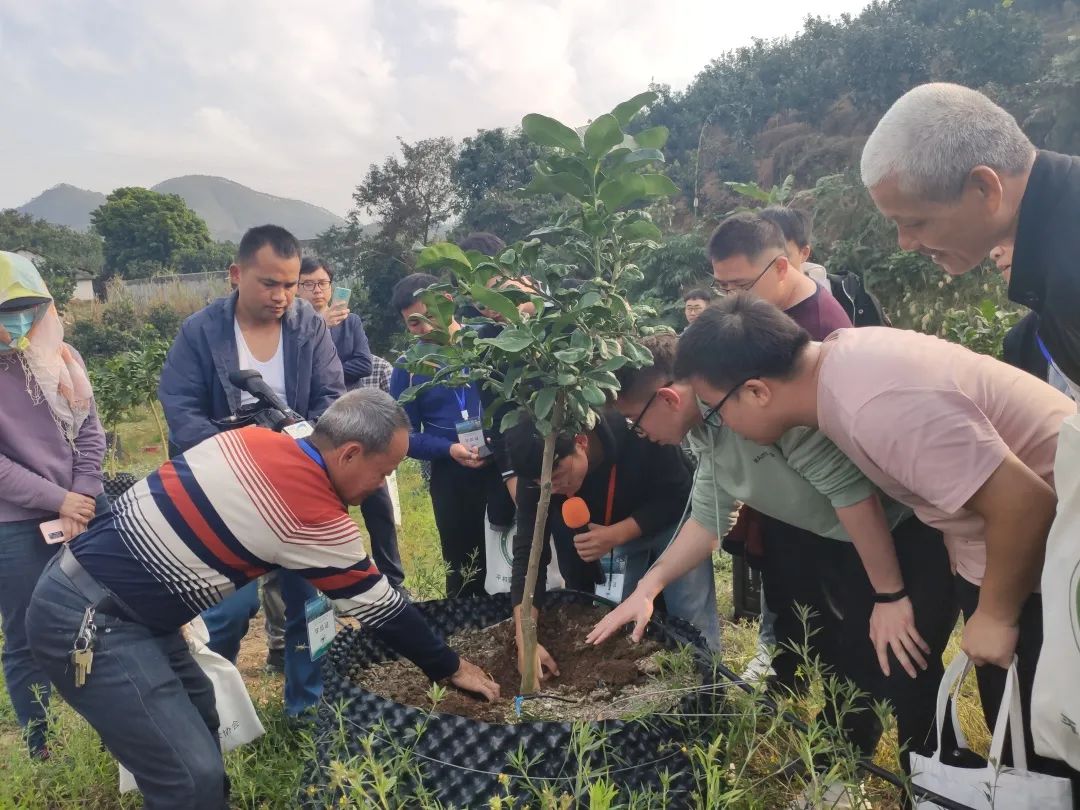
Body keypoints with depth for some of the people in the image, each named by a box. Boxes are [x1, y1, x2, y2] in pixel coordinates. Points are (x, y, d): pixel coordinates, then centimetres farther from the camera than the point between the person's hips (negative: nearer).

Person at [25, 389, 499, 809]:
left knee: (197, 711, 21)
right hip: (86, 621, -9)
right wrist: (451, 668, 7)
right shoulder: (314, 515, -19)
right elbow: (378, 606, -8)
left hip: (80, 577, 9)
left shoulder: (256, 441, 2)